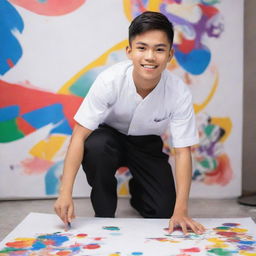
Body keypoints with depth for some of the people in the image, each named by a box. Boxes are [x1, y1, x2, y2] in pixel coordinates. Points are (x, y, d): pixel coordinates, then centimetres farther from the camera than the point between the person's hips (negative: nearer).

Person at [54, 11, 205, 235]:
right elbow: (80, 135, -30)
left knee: (163, 212, -11)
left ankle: (137, 189, 25)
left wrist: (181, 210, -31)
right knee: (96, 146, -36)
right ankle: (104, 215, -10)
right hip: (109, 136, -1)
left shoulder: (179, 93, -28)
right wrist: (65, 193, -37)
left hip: (147, 144, 1)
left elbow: (183, 152, -23)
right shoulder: (110, 80, -32)